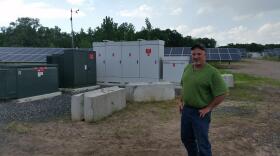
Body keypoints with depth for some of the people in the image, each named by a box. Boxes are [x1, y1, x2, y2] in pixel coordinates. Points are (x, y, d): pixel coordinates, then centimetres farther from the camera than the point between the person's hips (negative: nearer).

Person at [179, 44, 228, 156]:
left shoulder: (212, 72, -16)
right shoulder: (187, 68, 4)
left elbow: (222, 93, -15)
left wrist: (209, 108, -15)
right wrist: (181, 101, 11)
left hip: (200, 113, -7)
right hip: (186, 109, 7)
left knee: (202, 142, 4)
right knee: (186, 138, 21)